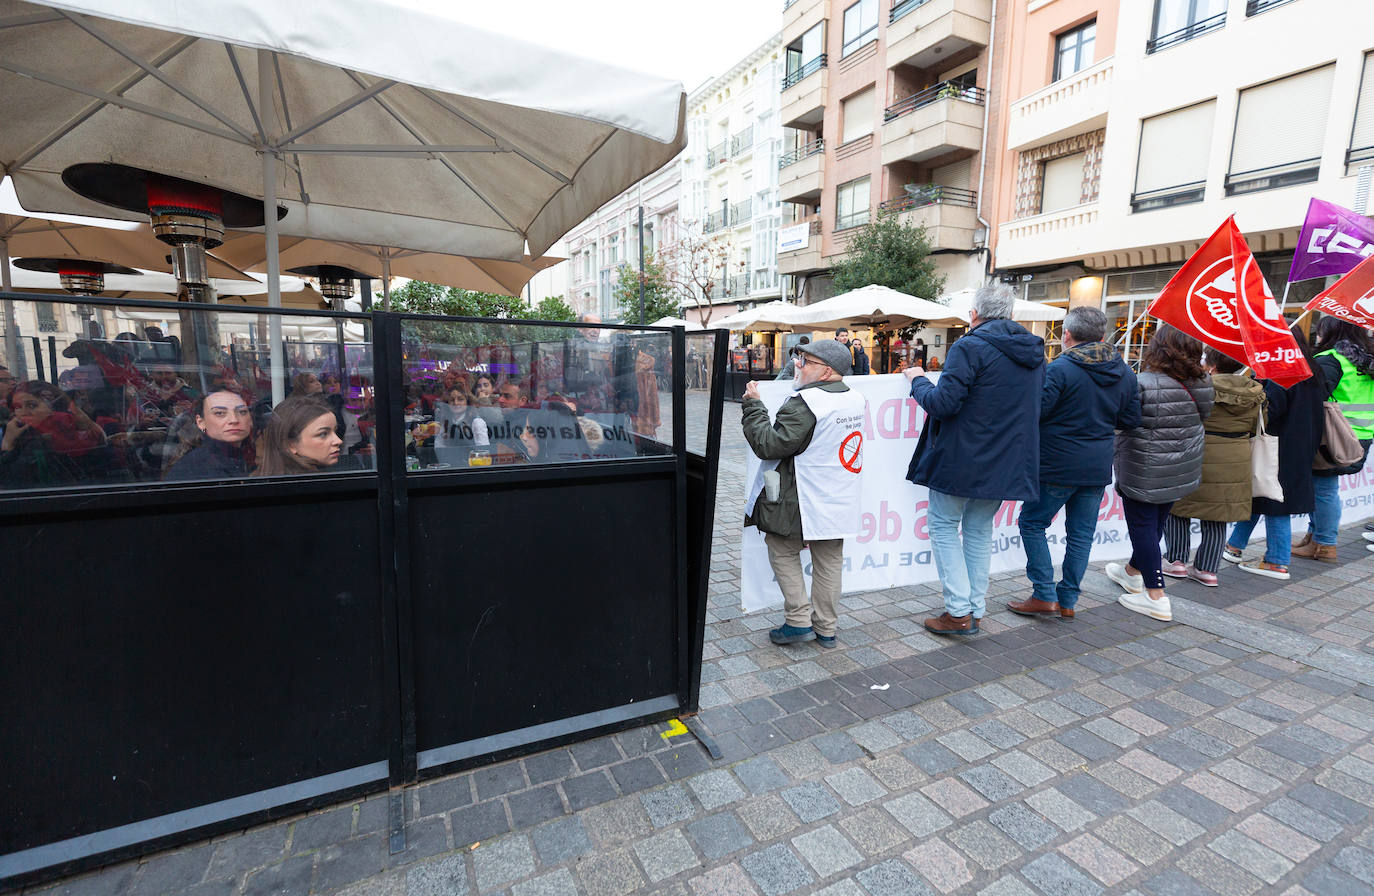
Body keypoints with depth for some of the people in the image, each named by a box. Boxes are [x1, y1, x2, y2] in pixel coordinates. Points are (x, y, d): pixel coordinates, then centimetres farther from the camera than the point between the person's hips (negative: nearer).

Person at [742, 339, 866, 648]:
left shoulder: (804, 403, -20)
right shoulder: (856, 399, 7)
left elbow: (769, 444, -21)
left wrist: (752, 405, -11)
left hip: (802, 500, -7)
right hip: (841, 501, 8)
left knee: (783, 552, 12)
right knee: (829, 560, 15)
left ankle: (799, 620, 13)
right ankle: (825, 628, 26)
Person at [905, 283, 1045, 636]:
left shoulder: (970, 348, -16)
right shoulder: (1034, 351, 9)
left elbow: (943, 404, -21)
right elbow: (1038, 404, 20)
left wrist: (919, 381, -3)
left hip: (961, 460, -7)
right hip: (1007, 461, 7)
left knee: (943, 526, 7)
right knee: (979, 530, 17)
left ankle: (959, 611, 4)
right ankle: (975, 609, 22)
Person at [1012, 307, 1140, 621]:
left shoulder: (1060, 369, -15)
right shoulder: (1124, 373, 7)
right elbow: (1131, 419, 12)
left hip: (1058, 466, -6)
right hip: (1098, 468, 7)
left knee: (1032, 523, 7)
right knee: (1081, 533, 12)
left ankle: (1044, 596, 6)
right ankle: (1068, 601, 19)